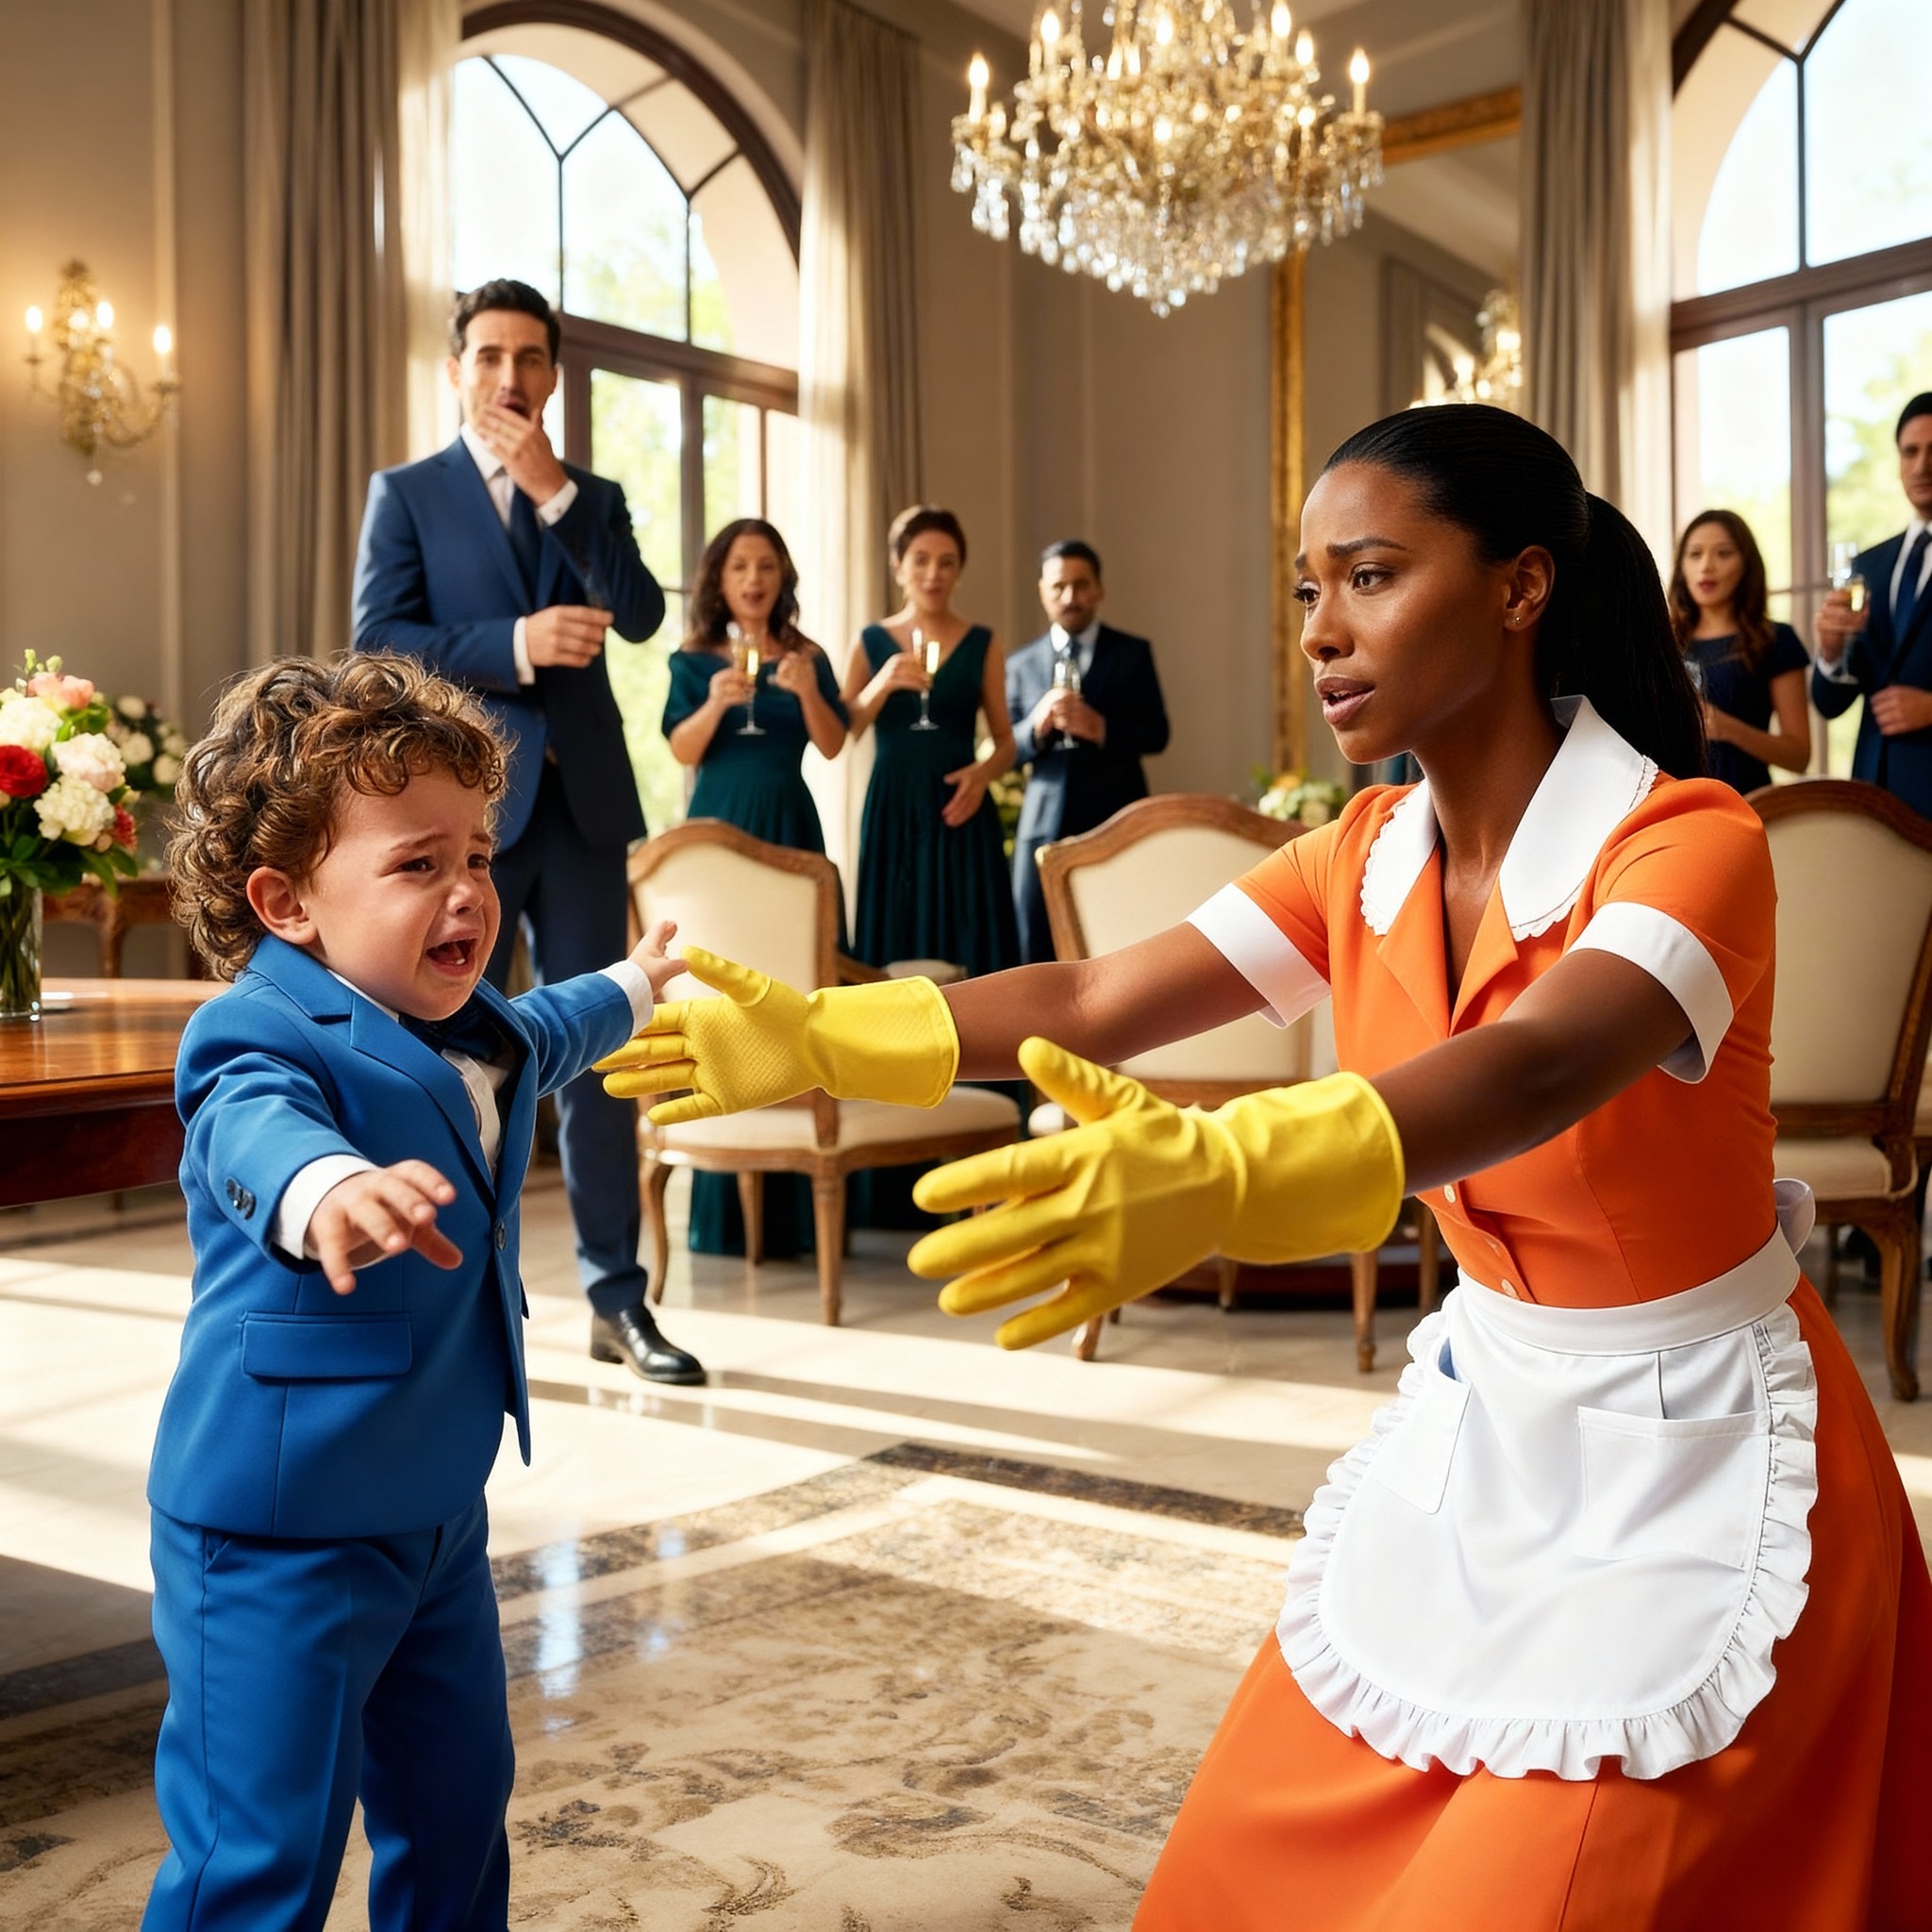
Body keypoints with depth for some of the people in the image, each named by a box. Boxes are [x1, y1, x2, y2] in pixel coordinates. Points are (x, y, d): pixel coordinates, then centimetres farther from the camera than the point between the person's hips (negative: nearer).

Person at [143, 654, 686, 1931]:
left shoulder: (481, 1032, 5)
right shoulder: (262, 1039, -23)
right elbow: (259, 1129, -46)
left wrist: (634, 984, 49)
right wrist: (327, 1188, -70)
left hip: (440, 1514, 9)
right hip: (276, 1534, -8)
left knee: (459, 1800, 21)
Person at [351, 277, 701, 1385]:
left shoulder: (594, 498, 15)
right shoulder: (407, 493, 7)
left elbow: (641, 616, -3)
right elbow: (379, 644, -6)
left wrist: (556, 492, -9)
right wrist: (515, 643, -17)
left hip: (582, 802, 3)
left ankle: (619, 1301, 10)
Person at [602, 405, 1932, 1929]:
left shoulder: (1690, 841, -22)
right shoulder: (1366, 858, -2)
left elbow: (1533, 1072, -42)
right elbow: (1098, 1005, -5)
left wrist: (1216, 1174, -59)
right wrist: (819, 1037, -13)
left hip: (1693, 1457, -6)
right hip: (1488, 1415, 6)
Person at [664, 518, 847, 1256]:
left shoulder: (807, 658, 10)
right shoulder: (694, 660, 6)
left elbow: (832, 745, -1)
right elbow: (682, 750, -5)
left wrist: (807, 690, -18)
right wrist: (716, 703, -24)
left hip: (790, 829, 1)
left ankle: (795, 1204, 1)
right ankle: (724, 1208, 0)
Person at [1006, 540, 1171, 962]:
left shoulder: (1133, 653, 5)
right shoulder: (1020, 664, 9)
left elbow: (1156, 734, -2)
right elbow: (1007, 749, 5)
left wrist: (1101, 727, -19)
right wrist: (1037, 725, -16)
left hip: (1115, 823, -1)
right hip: (1044, 825, 2)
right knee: (1040, 955, 4)